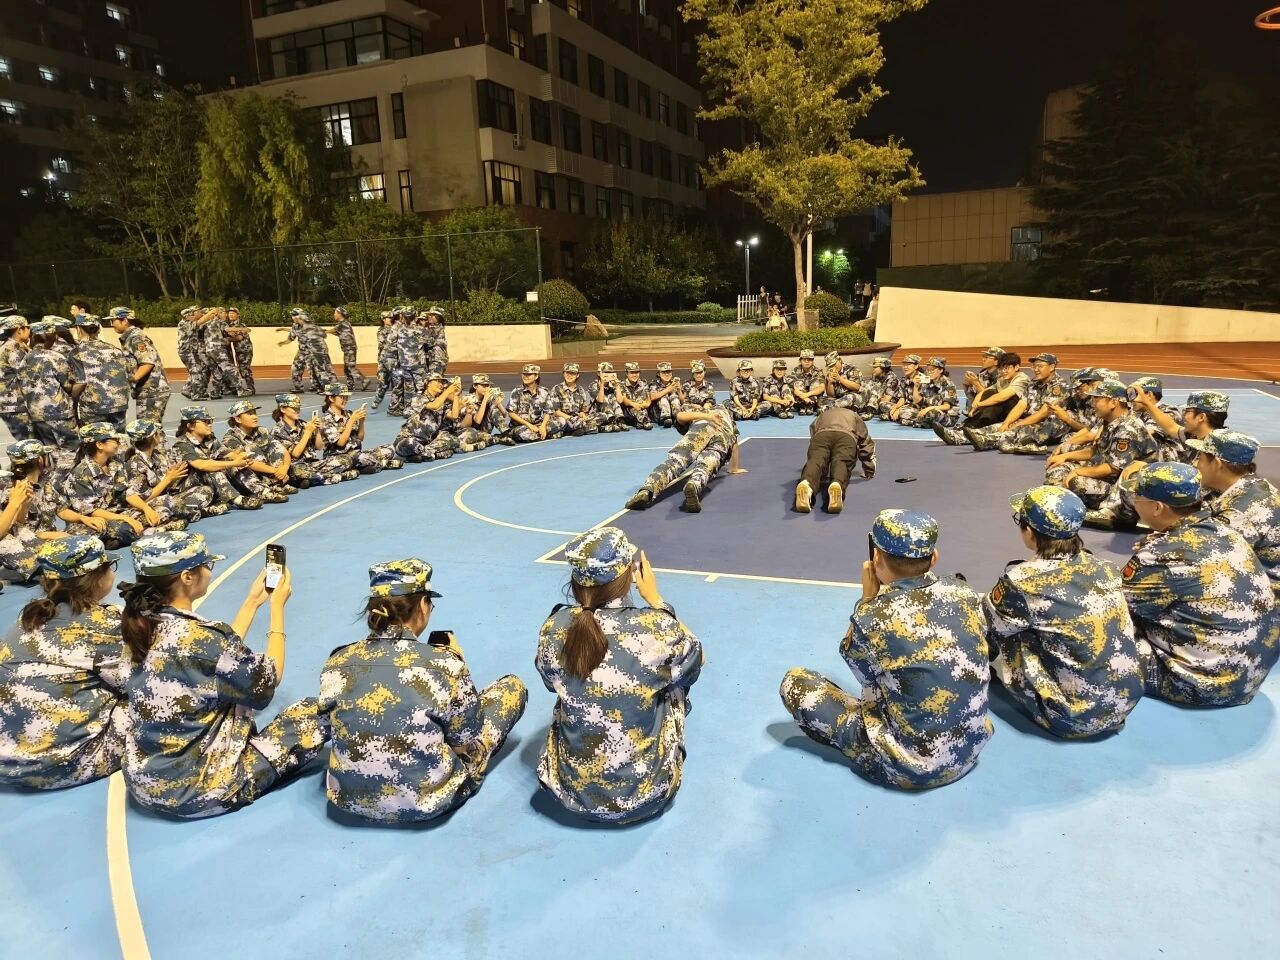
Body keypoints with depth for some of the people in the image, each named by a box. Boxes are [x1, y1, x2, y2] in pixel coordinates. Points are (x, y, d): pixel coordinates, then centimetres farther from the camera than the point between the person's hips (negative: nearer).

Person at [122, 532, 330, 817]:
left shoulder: (146, 625, -4)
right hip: (197, 790, -8)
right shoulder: (201, 636, -27)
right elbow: (267, 683, -11)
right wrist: (277, 607, -5)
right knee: (315, 714, 1)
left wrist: (254, 601, 15)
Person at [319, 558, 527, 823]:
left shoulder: (337, 663, -10)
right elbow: (467, 737, -6)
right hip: (428, 800, -4)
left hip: (348, 797, 5)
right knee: (513, 686, 12)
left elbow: (339, 723, 8)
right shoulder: (444, 664, -21)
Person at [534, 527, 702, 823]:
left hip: (570, 788, 2)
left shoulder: (555, 628, -15)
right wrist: (655, 599, 7)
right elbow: (693, 657, 1)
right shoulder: (657, 627, -23)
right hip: (645, 791, -2)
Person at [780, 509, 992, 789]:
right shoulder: (964, 593, -8)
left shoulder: (873, 618, -23)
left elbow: (862, 670, 0)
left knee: (793, 682, 2)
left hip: (911, 765, -6)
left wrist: (868, 600, 3)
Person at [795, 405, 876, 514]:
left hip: (821, 435, 0)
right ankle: (837, 484, -57)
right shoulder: (854, 416, 45)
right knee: (840, 462, -20)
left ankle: (806, 484, -57)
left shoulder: (820, 416, 49)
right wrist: (869, 472, 55)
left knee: (815, 460, -22)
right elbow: (867, 446, 46)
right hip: (847, 436, 0)